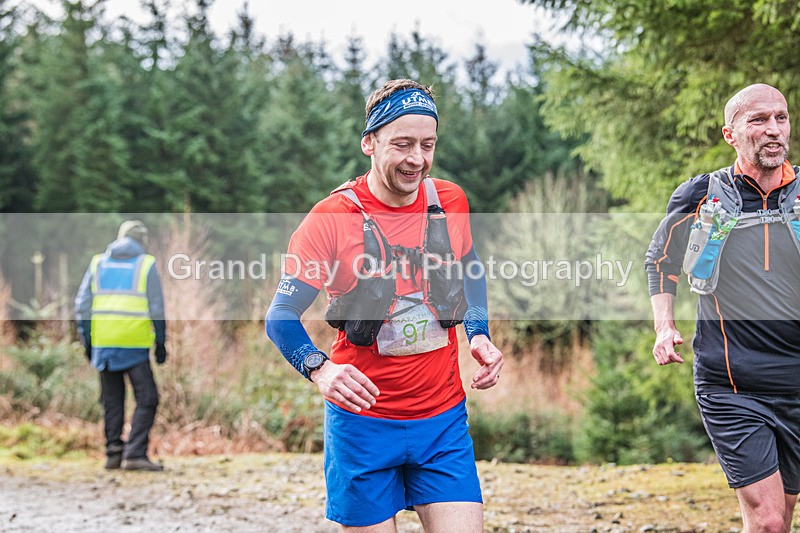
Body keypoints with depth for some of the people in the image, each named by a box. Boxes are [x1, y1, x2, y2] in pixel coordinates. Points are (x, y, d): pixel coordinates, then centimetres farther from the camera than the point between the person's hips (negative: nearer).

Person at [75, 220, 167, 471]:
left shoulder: (98, 263, 10)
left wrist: (87, 341, 12)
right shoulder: (146, 264, 1)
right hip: (135, 346, -4)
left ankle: (113, 453, 13)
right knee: (147, 399, -1)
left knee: (112, 401, 13)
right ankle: (135, 454, -10)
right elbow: (157, 308, -2)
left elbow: (82, 304, 7)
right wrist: (161, 342, 4)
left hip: (103, 344, 4)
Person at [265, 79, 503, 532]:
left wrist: (480, 335, 6)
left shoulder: (451, 202, 0)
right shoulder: (332, 218, -11)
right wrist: (320, 369, -28)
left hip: (443, 419, 3)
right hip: (364, 422, -3)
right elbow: (281, 316, -10)